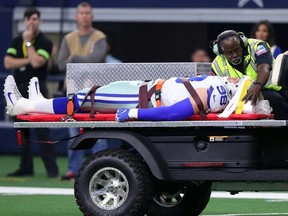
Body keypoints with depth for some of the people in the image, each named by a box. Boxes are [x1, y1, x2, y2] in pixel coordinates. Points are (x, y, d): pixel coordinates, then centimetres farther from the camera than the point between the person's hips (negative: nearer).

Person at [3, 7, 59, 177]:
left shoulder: (45, 42, -3)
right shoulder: (16, 42, 11)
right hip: (19, 89, 5)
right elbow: (8, 63, -2)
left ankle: (52, 168, -11)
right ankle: (26, 168, 13)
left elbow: (36, 62, -18)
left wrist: (28, 42, -10)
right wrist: (28, 60, -11)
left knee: (42, 130, -11)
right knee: (22, 131, 7)